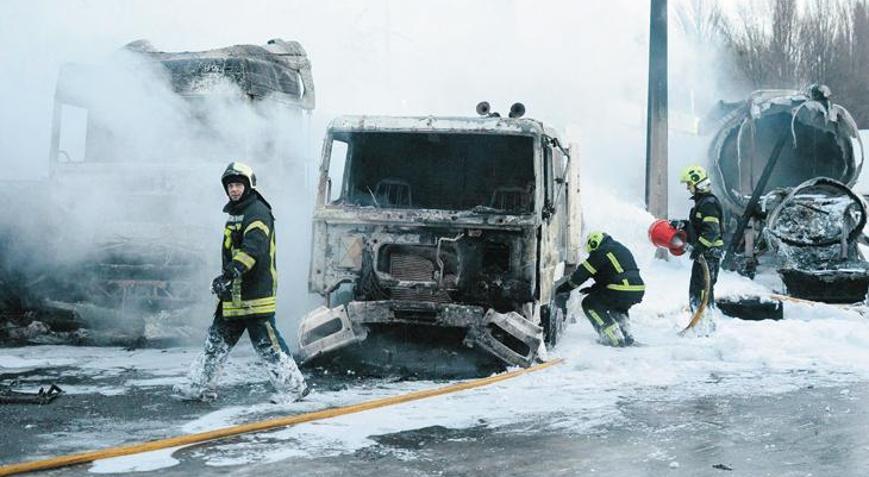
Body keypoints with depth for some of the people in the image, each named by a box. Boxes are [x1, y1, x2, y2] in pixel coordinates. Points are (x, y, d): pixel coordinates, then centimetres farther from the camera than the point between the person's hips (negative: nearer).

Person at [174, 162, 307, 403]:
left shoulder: (257, 211, -13)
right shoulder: (235, 213, 19)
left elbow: (253, 246, -29)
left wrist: (232, 271, -39)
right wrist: (226, 280, 28)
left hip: (256, 294, -10)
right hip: (234, 294, 10)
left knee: (267, 343, -7)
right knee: (218, 338, 13)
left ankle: (294, 386, 2)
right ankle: (202, 386, 22)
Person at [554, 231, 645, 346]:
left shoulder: (601, 252, -2)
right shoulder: (622, 249, 25)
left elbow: (582, 273, 1)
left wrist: (566, 287, 12)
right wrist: (593, 289, 32)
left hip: (621, 292, -9)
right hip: (638, 293, 9)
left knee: (589, 304, 7)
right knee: (617, 305, 37)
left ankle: (614, 338, -1)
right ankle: (627, 336, 23)